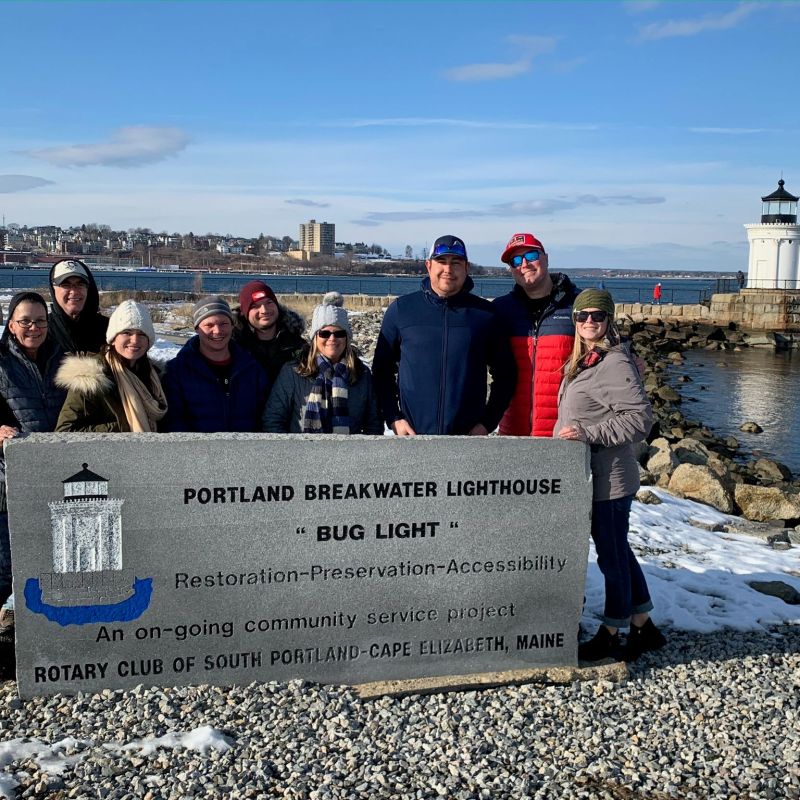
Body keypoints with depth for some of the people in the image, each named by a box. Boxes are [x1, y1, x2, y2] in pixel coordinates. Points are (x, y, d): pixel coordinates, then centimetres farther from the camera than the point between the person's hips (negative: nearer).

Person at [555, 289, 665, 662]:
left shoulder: (614, 363, -17)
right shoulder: (582, 362, 13)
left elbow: (640, 418, -22)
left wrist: (588, 433, -24)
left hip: (609, 480, -10)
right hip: (590, 477, 10)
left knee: (612, 555, 5)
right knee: (618, 552, 18)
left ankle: (610, 636, 21)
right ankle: (643, 628, 32)